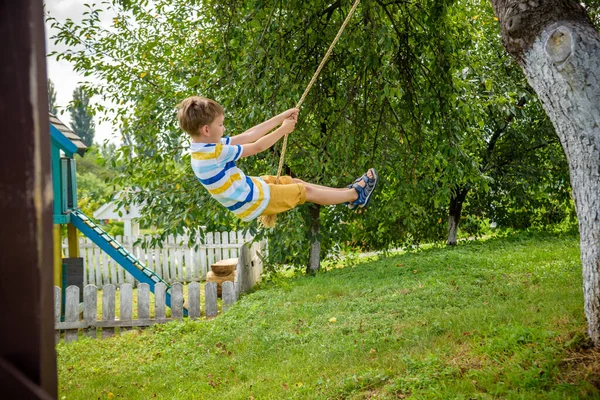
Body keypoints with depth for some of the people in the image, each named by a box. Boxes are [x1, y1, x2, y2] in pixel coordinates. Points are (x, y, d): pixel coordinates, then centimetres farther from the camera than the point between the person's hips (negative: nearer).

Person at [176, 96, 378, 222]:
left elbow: (247, 136, 0)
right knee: (306, 191, 4)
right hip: (253, 200, -9)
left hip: (247, 187, 9)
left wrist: (282, 117, 0)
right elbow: (256, 147, -20)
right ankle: (356, 194, 21)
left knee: (295, 182, 17)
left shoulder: (205, 146, -2)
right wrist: (284, 129, -5)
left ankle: (348, 193, 28)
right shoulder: (215, 152, -31)